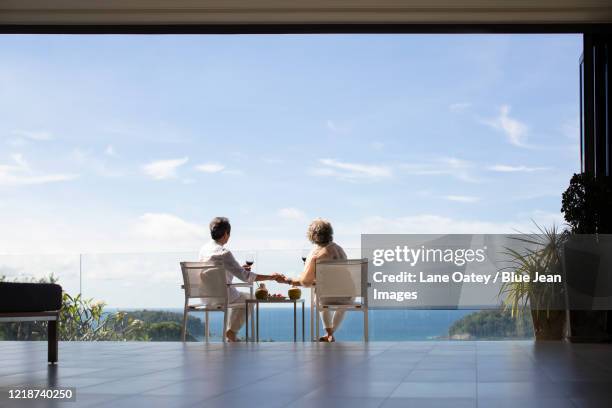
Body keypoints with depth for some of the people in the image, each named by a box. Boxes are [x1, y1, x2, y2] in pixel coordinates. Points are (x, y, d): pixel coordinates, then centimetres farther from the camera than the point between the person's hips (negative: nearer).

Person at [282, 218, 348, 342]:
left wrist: (289, 281, 10)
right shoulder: (338, 248, 9)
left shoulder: (315, 253, -10)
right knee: (342, 303, 41)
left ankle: (329, 334, 46)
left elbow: (306, 281, -7)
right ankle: (331, 334, 53)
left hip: (332, 295, -4)